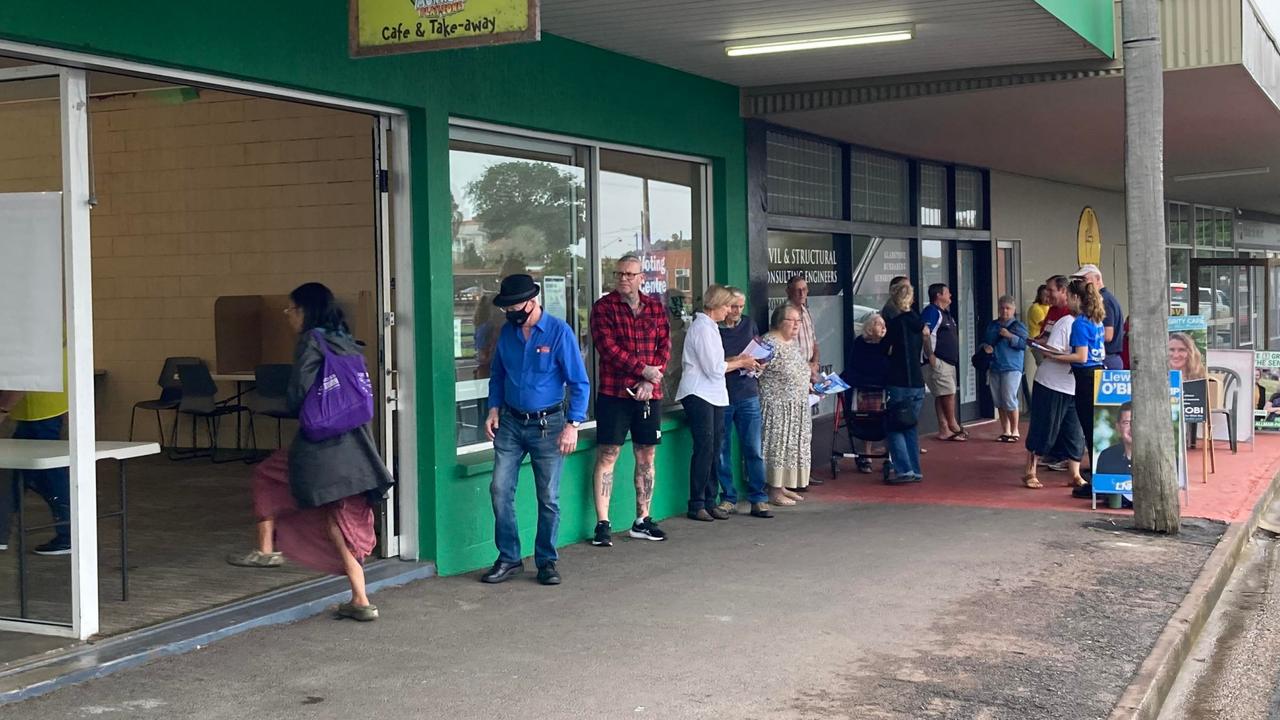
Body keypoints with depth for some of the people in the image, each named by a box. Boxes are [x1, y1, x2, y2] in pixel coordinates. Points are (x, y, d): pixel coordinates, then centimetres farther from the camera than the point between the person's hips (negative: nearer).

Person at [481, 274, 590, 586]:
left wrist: (572, 424, -14)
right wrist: (494, 409, 5)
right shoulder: (507, 332, 4)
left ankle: (546, 562, 17)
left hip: (547, 424, -4)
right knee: (500, 489, -2)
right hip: (510, 422, 4)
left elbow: (579, 383, -9)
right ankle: (509, 558, 11)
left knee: (548, 498, 3)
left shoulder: (559, 332, -10)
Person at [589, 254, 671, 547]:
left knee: (646, 457, 10)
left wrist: (650, 381, -9)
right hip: (614, 392, -4)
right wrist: (643, 369, -14)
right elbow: (608, 348, -12)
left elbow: (664, 345, 5)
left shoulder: (655, 307, 11)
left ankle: (642, 521, 20)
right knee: (607, 456, -5)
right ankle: (602, 524, -2)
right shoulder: (604, 307, -2)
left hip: (649, 393, 4)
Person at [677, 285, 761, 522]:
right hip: (699, 395, -10)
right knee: (704, 449, -9)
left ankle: (710, 501, 12)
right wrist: (740, 363, -3)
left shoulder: (709, 327, 19)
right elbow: (714, 369, -15)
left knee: (714, 449, 8)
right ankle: (697, 505, -4)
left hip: (714, 395, 10)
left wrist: (736, 360, 9)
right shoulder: (702, 328, -12)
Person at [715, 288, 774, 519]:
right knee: (722, 451, 3)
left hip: (748, 395, 3)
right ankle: (728, 499, 14)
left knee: (754, 450, -1)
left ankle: (759, 500, 4)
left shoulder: (749, 324, 12)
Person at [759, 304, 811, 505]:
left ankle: (784, 486, 20)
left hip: (797, 406, 9)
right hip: (777, 407, -9)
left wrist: (810, 386, 15)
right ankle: (774, 490, 0)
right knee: (777, 445, -6)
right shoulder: (770, 343, -15)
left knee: (792, 445, 12)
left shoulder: (794, 343, 14)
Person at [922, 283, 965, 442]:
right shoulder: (931, 312, -12)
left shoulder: (945, 314, 20)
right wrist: (931, 356, -25)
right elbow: (925, 335, -22)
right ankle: (953, 426, 2)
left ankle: (944, 430, 9)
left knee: (942, 396, 9)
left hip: (949, 362, 10)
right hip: (938, 362, -10)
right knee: (949, 393, -7)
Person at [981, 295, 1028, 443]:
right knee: (999, 402, 8)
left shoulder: (1019, 326, -1)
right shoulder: (992, 326, 15)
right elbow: (984, 341, 22)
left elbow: (1025, 343, -11)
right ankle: (1005, 431, 18)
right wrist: (985, 347, 0)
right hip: (994, 368, 6)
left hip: (1012, 368, -5)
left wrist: (1010, 336, -19)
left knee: (1009, 400, -9)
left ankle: (1015, 431, 4)